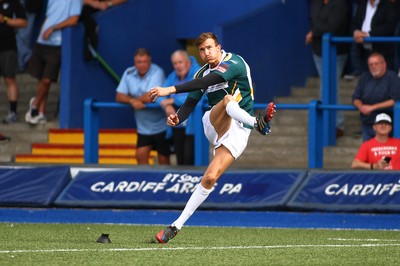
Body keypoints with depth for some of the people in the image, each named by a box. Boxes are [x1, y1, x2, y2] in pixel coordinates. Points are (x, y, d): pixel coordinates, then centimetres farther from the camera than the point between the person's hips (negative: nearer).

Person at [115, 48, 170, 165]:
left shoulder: (157, 72, -16)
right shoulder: (129, 73, 1)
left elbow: (150, 97, -25)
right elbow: (119, 97, -1)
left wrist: (132, 98, -7)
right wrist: (132, 101, -21)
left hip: (161, 126, -5)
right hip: (143, 127, 5)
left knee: (163, 159, 3)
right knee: (141, 156, -1)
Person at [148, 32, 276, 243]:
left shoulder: (233, 62, -12)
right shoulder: (202, 73, 11)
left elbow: (211, 80, -28)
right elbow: (190, 103, 10)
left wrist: (171, 90, -35)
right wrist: (177, 118, -16)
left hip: (237, 131, -4)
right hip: (213, 124, 4)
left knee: (210, 178, -18)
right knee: (228, 99, -32)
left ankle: (177, 225, -14)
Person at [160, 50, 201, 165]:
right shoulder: (173, 77, 15)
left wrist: (173, 100, -13)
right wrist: (167, 106, -15)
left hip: (192, 127, -7)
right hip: (177, 127, 7)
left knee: (189, 159, -14)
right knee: (180, 161, 8)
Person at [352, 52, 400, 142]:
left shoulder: (392, 77, -7)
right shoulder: (365, 77, 10)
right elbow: (355, 98, 11)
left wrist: (373, 107, -17)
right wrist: (361, 107, -14)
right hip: (366, 124, 5)